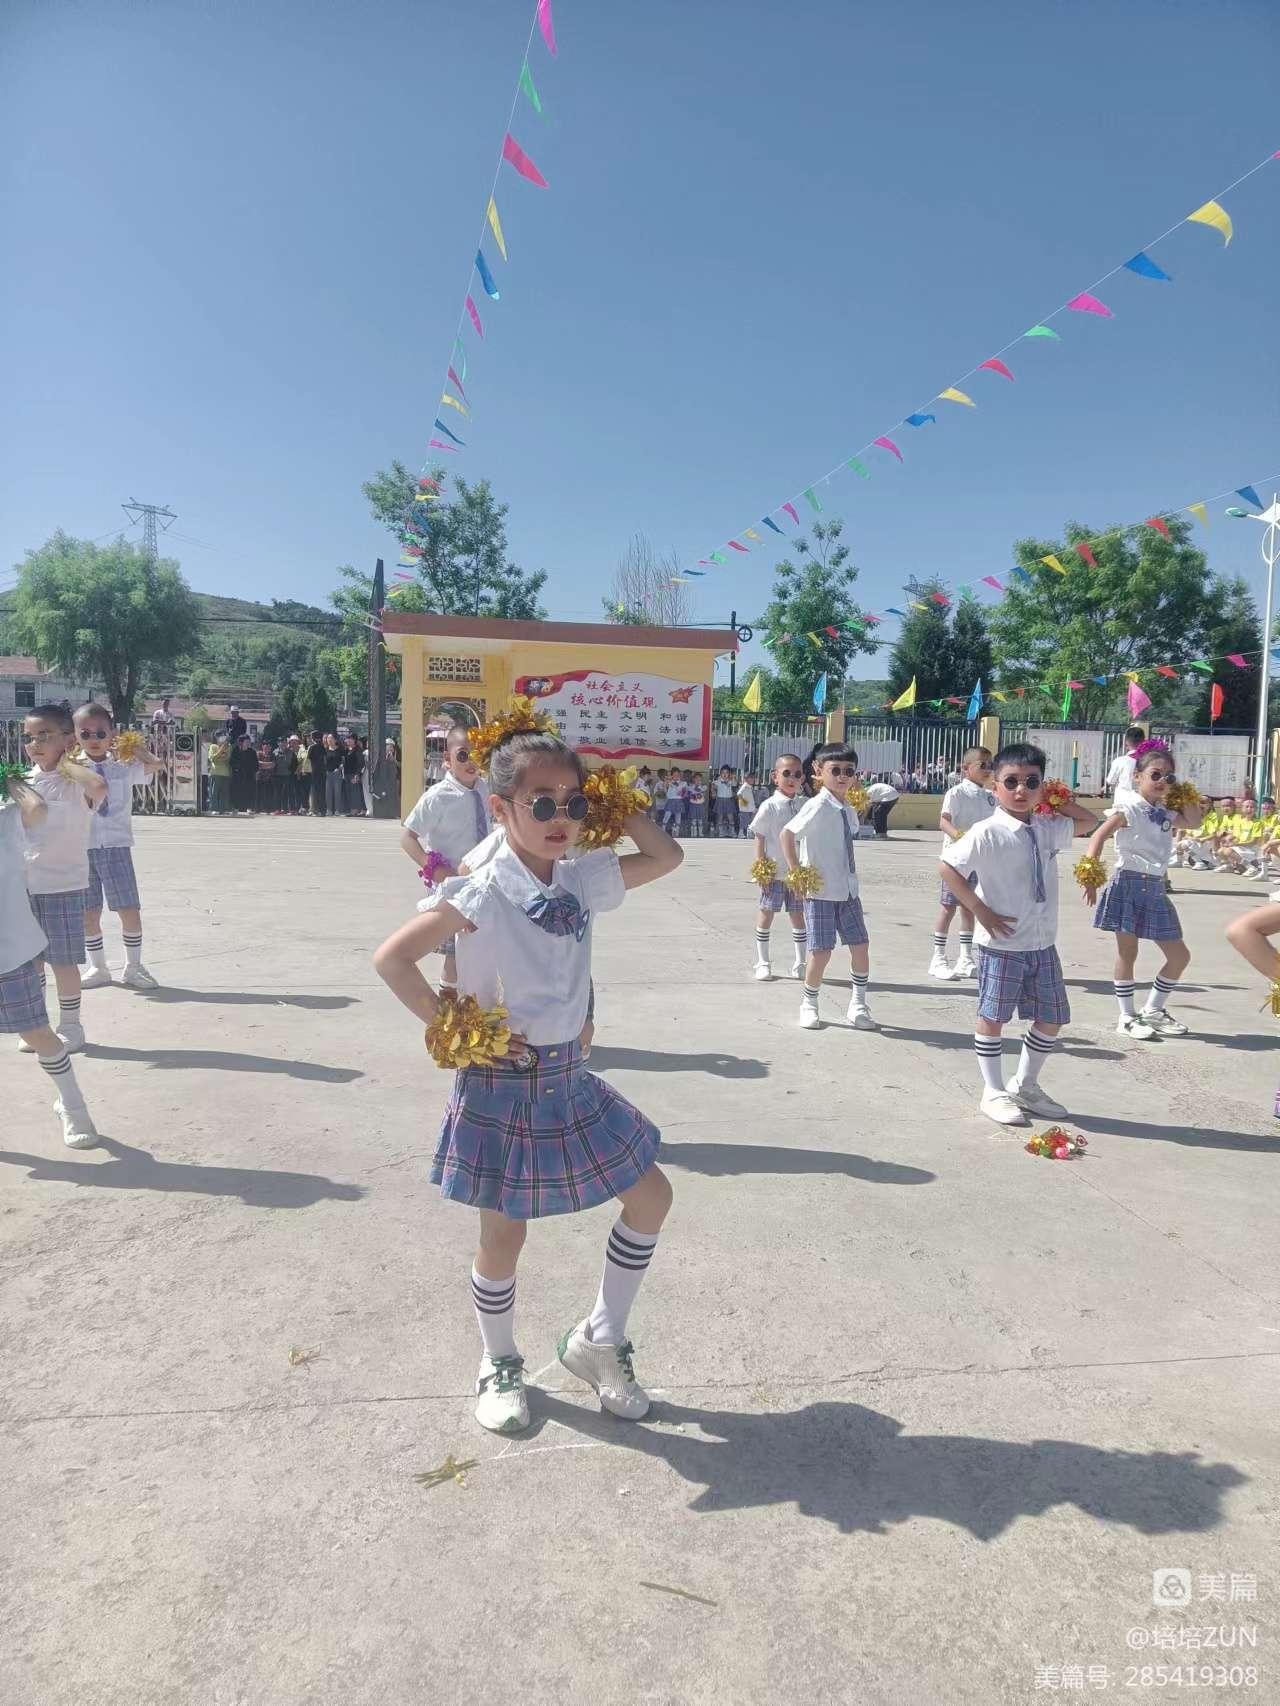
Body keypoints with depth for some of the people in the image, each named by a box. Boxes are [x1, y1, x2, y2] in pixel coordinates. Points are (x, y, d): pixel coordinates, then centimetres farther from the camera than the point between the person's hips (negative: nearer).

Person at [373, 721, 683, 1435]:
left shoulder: (583, 880, -1)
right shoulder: (484, 895, -19)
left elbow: (667, 857, 10)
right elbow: (392, 957, -22)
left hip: (569, 1078, 7)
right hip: (503, 1085, -6)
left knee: (652, 1195, 11)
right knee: (504, 1237, 9)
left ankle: (599, 1338, 30)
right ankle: (500, 1365, 38)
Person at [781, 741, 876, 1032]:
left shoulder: (849, 811, 9)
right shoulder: (817, 806, -14)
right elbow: (786, 834, -18)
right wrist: (796, 871, -19)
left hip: (848, 890, 7)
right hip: (819, 891, -7)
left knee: (860, 945, 8)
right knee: (821, 951, -3)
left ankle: (858, 1005, 22)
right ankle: (808, 1005, 19)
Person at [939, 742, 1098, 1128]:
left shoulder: (1048, 828, 5)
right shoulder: (987, 833, -15)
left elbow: (1088, 822, 22)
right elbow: (947, 867, -17)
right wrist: (981, 912, -16)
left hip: (1042, 943, 7)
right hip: (1001, 944, -6)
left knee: (1051, 1019, 13)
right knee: (992, 1017, 4)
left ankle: (1025, 1085, 31)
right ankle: (994, 1092, 20)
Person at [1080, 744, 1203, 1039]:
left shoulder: (1165, 813, 11)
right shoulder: (1129, 808, -10)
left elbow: (1194, 821, 24)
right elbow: (1098, 837, -18)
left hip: (1155, 888, 7)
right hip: (1128, 884, -7)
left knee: (1179, 955, 10)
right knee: (1127, 953, 1)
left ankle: (1153, 1010, 25)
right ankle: (1126, 1017, 13)